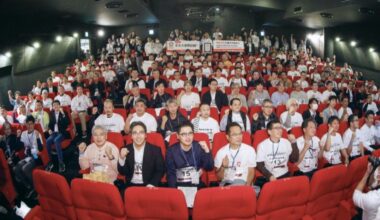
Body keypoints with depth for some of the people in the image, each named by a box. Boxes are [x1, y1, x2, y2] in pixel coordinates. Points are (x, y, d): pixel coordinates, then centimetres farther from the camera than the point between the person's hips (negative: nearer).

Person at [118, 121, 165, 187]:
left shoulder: (155, 150, -1)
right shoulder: (126, 150, 4)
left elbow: (160, 171, 0)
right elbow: (122, 172, 3)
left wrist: (152, 184, -15)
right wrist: (122, 158, -13)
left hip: (148, 187, -2)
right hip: (130, 186, 3)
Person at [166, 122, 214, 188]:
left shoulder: (199, 147, 0)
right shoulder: (171, 150, -2)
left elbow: (209, 168, -3)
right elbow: (171, 174, -1)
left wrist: (207, 151, -16)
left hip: (197, 185, 1)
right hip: (179, 186, 0)